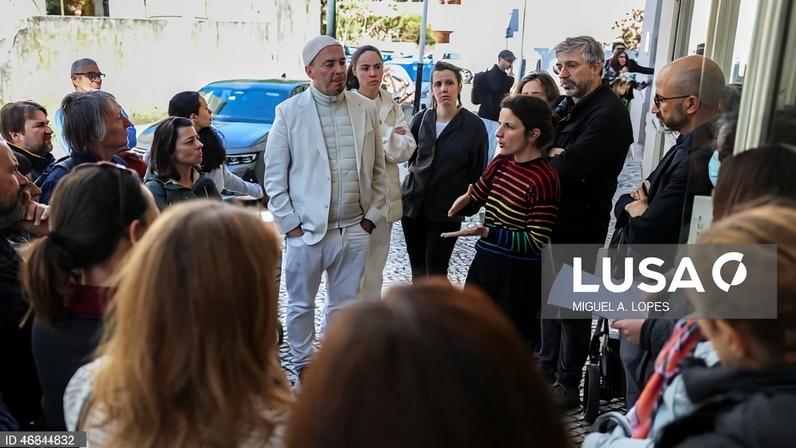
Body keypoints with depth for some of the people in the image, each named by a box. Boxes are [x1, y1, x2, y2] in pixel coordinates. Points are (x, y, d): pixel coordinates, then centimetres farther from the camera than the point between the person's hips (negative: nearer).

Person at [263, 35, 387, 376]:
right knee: (301, 304, 14)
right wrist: (290, 224, -6)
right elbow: (274, 177, -3)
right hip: (306, 230, -2)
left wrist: (372, 216, 4)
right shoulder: (289, 112, -6)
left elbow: (377, 169, 8)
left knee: (345, 304, 16)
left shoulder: (366, 109, 2)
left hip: (355, 230, 3)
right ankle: (303, 365, 35)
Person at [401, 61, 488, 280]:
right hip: (413, 204, 4)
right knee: (418, 269, 14)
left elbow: (477, 172, -4)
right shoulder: (420, 119, 2)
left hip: (446, 210, -4)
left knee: (436, 272, 0)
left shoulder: (474, 126, -7)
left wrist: (470, 205, -4)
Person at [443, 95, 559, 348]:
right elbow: (478, 195, 22)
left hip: (518, 276, -7)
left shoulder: (544, 178, -20)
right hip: (484, 263, 7)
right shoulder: (501, 163, 1)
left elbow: (535, 241, -21)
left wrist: (485, 232, -27)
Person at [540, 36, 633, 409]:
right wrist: (554, 154, -15)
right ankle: (546, 369, 34)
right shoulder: (563, 106, 11)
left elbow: (567, 168, -26)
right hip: (551, 218, 8)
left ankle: (567, 385, 19)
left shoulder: (609, 113, -17)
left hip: (580, 227, -8)